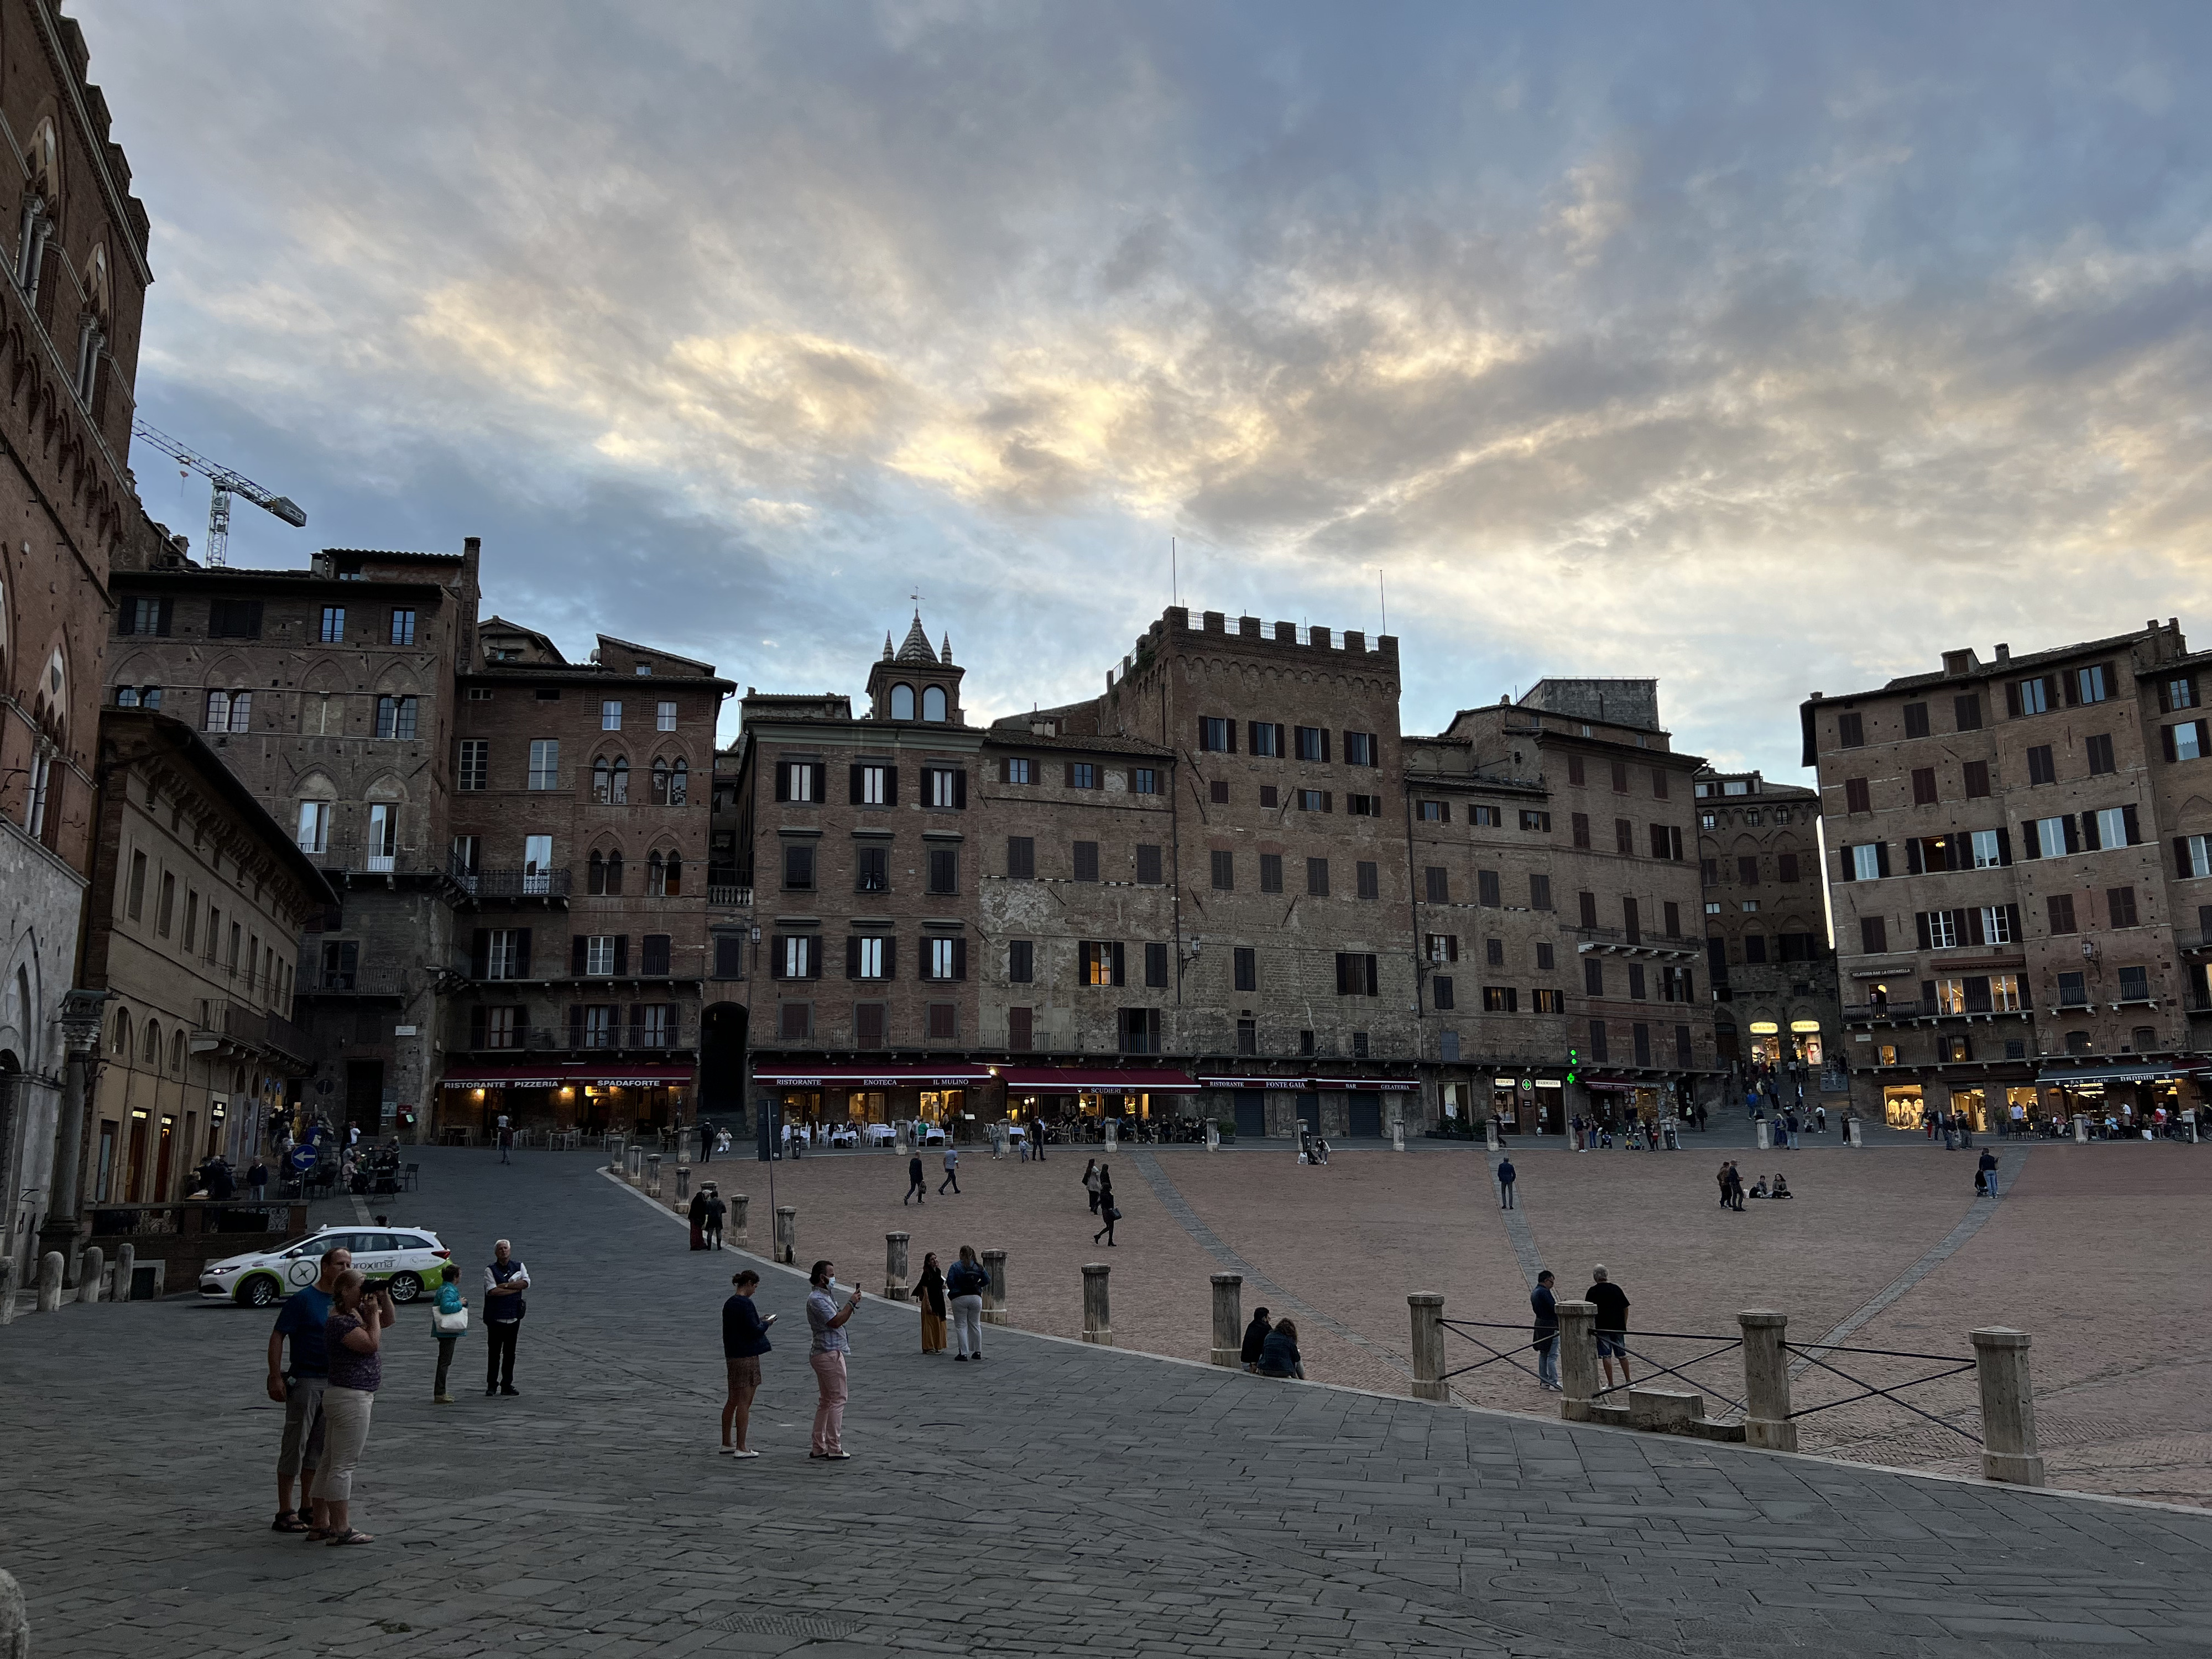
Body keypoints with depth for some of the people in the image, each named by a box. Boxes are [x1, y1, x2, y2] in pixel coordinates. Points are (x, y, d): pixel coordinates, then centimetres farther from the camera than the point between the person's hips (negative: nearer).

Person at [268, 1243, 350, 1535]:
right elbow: (277, 1337, -11)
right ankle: (285, 1513, 9)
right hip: (305, 1380, -6)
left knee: (318, 1448, 13)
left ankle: (308, 1508, 23)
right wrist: (276, 1377, -16)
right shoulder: (303, 1299, -9)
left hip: (335, 1382, 6)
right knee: (295, 1445, 0)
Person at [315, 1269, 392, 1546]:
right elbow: (372, 1344, -21)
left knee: (330, 1464, 14)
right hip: (351, 1398, -11)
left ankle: (322, 1524, 21)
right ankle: (342, 1530, -2)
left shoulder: (357, 1313, 11)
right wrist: (373, 1313, -12)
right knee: (344, 1465, -6)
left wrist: (384, 1297, 5)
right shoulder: (339, 1321, -17)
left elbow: (388, 1321, 21)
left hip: (355, 1396, 11)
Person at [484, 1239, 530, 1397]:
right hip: (496, 1317, -3)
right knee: (494, 1353, 0)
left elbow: (526, 1283, -6)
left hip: (514, 1317, 3)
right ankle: (492, 1386, 7)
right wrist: (516, 1288, -10)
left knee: (510, 1354, 7)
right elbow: (492, 1291, -15)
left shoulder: (519, 1267, 9)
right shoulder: (490, 1270, -1)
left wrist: (505, 1285, -14)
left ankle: (507, 1385, 13)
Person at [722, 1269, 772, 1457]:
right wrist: (767, 1323, -2)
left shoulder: (729, 1303, 12)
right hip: (747, 1357, -9)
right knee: (744, 1402, -4)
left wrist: (760, 1322, 13)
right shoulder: (745, 1304, -17)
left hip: (732, 1356, 9)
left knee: (732, 1401, 17)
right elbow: (754, 1331, -20)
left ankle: (727, 1443, 26)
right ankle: (741, 1448, -1)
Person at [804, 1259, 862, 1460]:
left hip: (824, 1355, 11)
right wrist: (852, 1304, -17)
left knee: (826, 1401, 14)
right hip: (830, 1354, -11)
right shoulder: (817, 1299, -16)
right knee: (838, 1399, -8)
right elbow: (836, 1322, -23)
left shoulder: (824, 1296, 18)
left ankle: (819, 1447, 17)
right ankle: (834, 1449, -7)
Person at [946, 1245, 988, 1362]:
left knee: (961, 1326, 3)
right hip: (976, 1298, 4)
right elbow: (986, 1280, 5)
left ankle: (964, 1353, -2)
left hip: (959, 1299, -4)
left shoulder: (955, 1266, -6)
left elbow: (950, 1282, -12)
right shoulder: (978, 1266, 5)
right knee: (975, 1325, 14)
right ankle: (978, 1352, 19)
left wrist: (952, 1289, 9)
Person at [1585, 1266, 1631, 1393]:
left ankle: (1610, 1384, 0)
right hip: (1618, 1327, 4)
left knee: (1606, 1356, 0)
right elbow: (1626, 1308, 8)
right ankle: (1628, 1381, 22)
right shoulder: (1616, 1289, 5)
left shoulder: (1593, 1291, -6)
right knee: (1622, 1354, 16)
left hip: (1602, 1327, -4)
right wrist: (1624, 1325, 15)